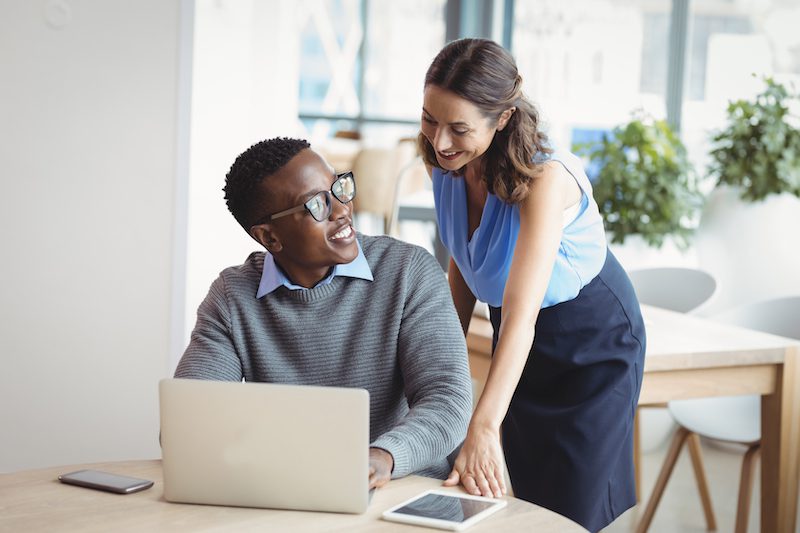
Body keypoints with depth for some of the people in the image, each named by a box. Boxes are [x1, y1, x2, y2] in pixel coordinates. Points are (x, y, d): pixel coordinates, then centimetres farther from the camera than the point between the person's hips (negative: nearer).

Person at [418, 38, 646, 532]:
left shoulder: (545, 178, -34)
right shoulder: (448, 162, -14)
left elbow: (521, 314, -43)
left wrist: (483, 430, -50)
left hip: (592, 342, -6)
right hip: (519, 344, 6)